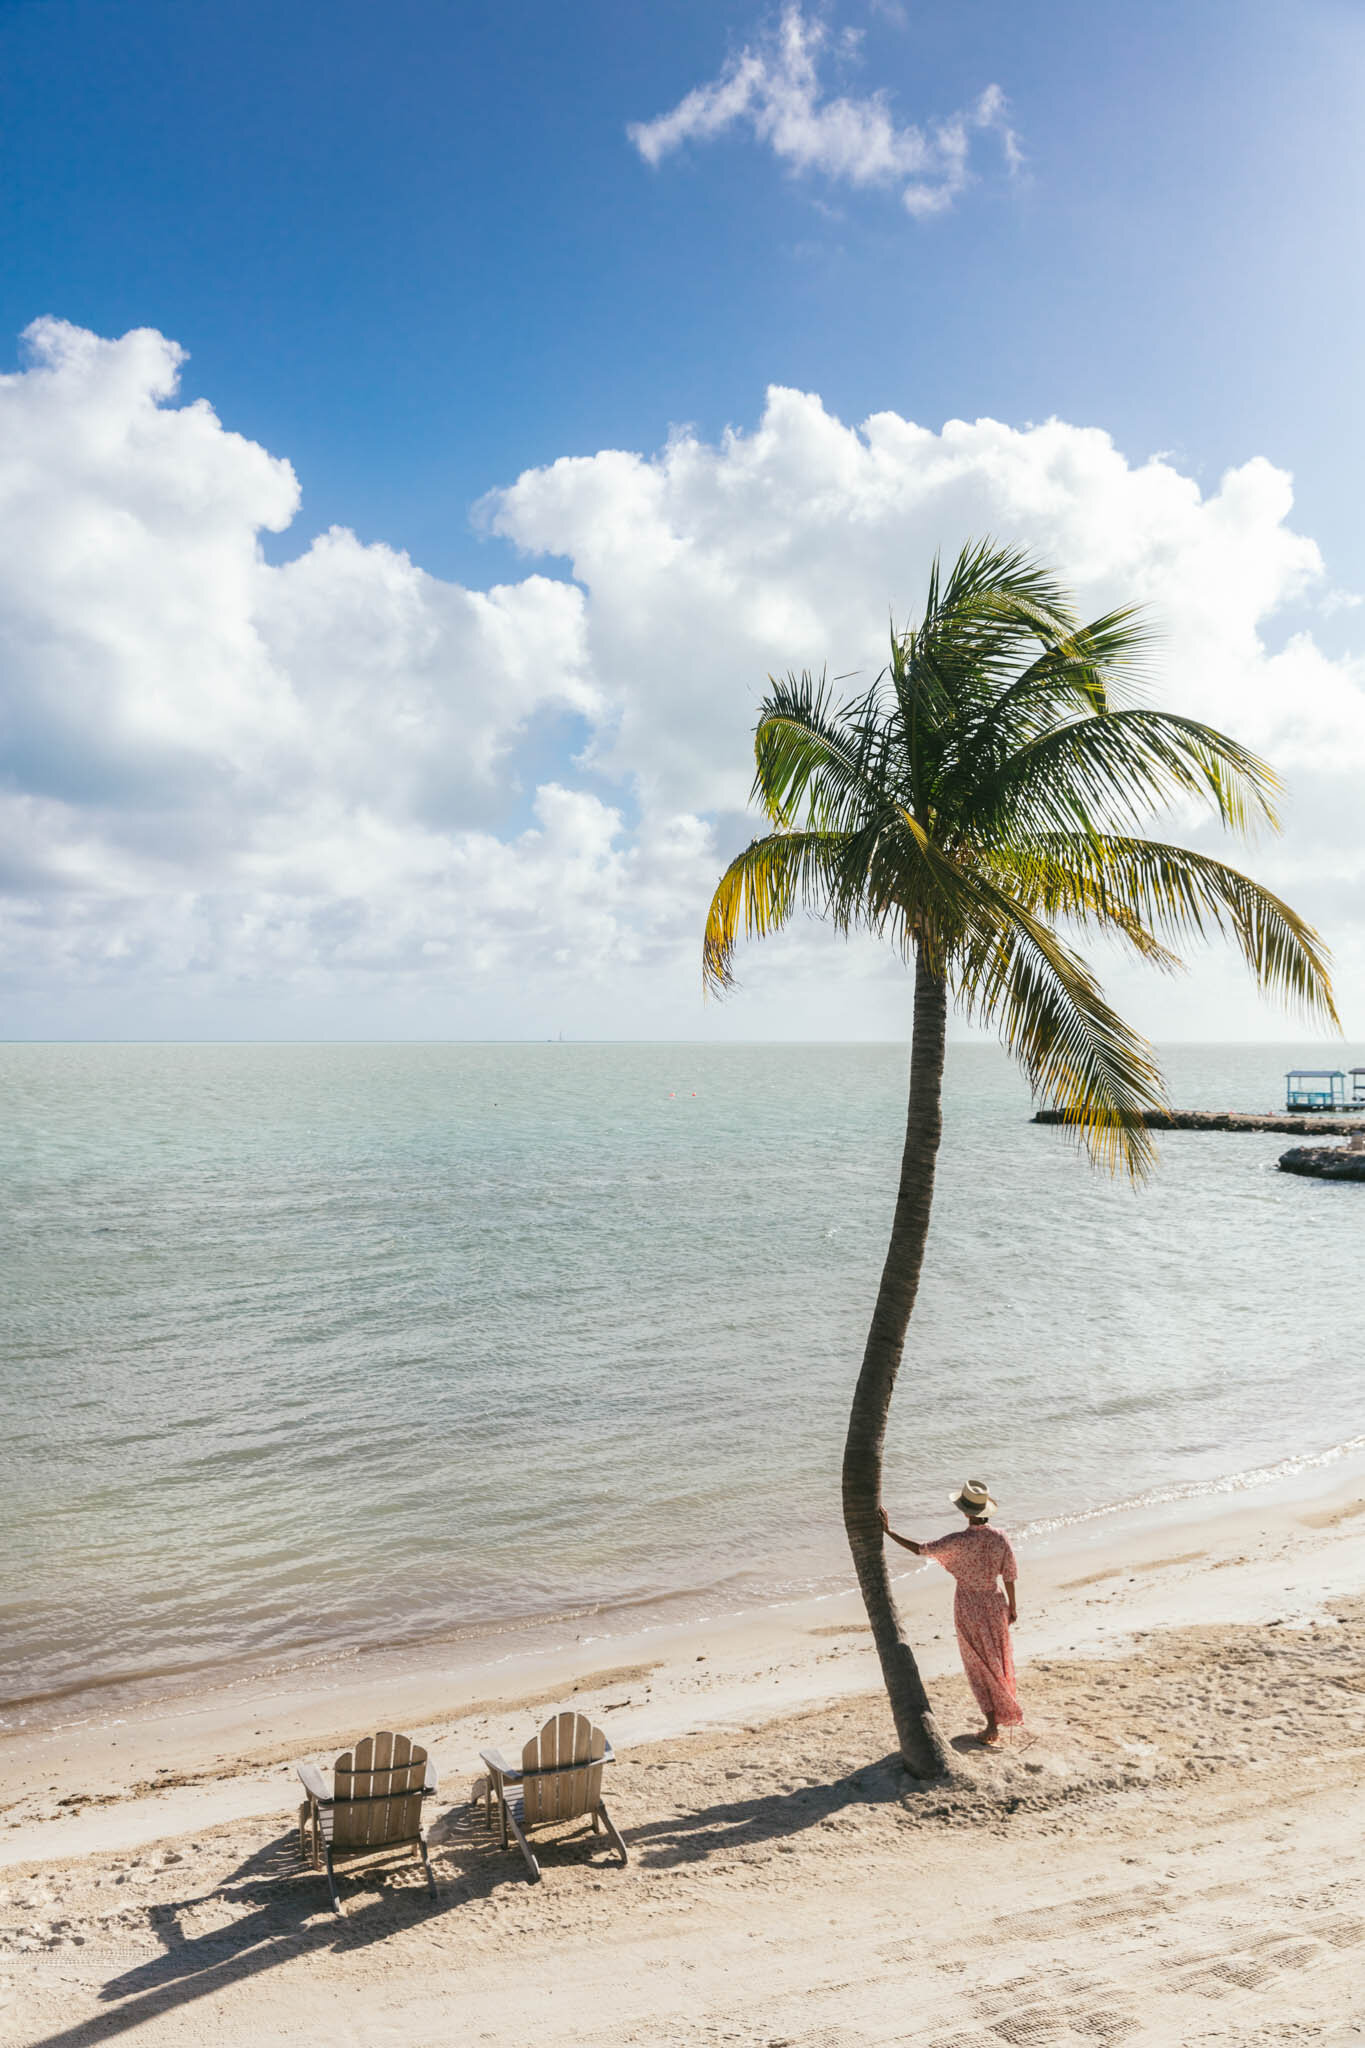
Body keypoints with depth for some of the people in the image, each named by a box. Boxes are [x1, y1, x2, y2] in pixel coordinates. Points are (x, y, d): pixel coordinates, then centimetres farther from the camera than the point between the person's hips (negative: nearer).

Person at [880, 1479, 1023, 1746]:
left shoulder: (958, 1541, -24)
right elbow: (1009, 1577, -4)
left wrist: (889, 1531, -13)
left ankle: (992, 1725, 13)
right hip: (995, 1604, 3)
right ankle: (1005, 1713, 38)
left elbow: (919, 1550, -19)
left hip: (968, 1607, -3)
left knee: (979, 1666, 12)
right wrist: (1012, 1607, 11)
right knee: (998, 1660, 23)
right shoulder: (1000, 1538, -14)